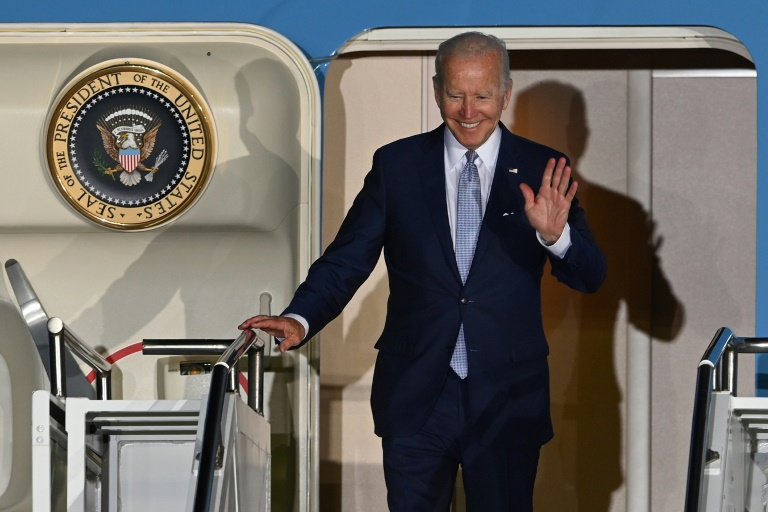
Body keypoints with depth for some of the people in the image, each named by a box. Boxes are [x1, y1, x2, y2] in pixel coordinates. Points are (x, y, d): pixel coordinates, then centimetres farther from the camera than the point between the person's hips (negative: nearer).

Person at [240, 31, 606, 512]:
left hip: (507, 400, 0)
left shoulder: (542, 171, 0)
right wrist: (300, 320, -18)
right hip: (415, 398, 0)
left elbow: (591, 276, -5)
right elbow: (347, 260, 0)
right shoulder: (397, 165, 2)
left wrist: (555, 235, -27)